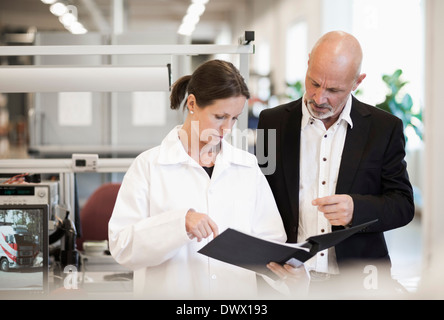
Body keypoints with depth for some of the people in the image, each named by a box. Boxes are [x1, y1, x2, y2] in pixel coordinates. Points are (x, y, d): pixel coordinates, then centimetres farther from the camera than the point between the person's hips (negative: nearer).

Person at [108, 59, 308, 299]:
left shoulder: (248, 167, 11)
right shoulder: (149, 166, 1)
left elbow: (268, 240, 8)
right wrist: (179, 223, -18)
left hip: (238, 292, 2)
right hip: (171, 291, -1)